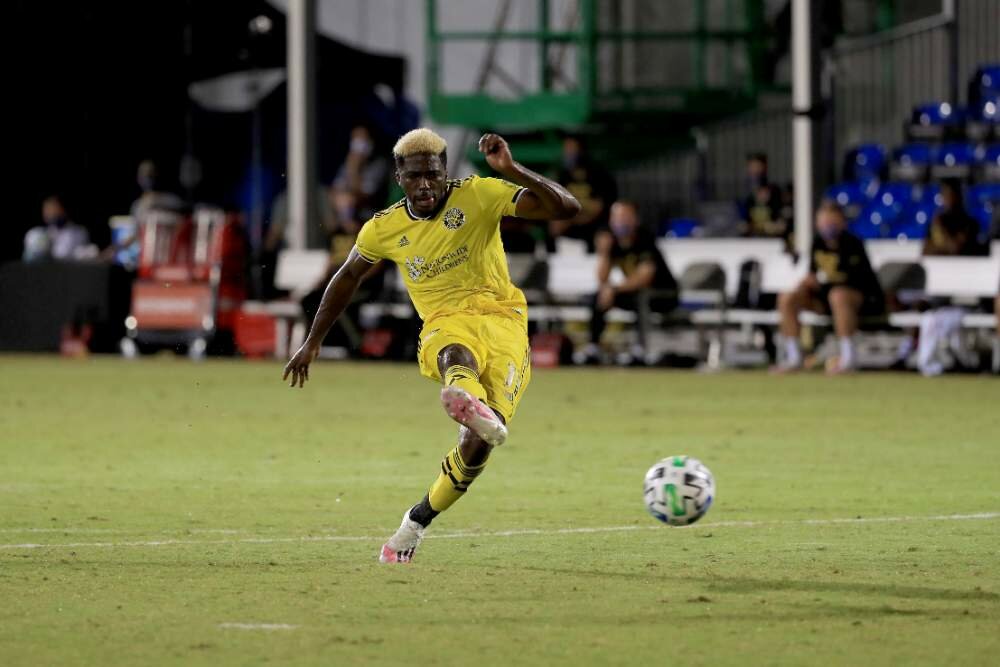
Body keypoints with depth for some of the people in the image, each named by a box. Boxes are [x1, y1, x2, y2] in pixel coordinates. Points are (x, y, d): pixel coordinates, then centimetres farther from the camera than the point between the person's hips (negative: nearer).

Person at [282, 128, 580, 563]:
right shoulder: (385, 229, 7)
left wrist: (512, 171, -24)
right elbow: (347, 278, 27)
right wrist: (312, 343, 31)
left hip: (501, 319, -1)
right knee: (457, 355, -41)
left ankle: (418, 521, 10)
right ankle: (475, 407, -80)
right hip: (446, 327, 1)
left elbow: (567, 208, -10)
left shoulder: (478, 196, -2)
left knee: (477, 445, -17)